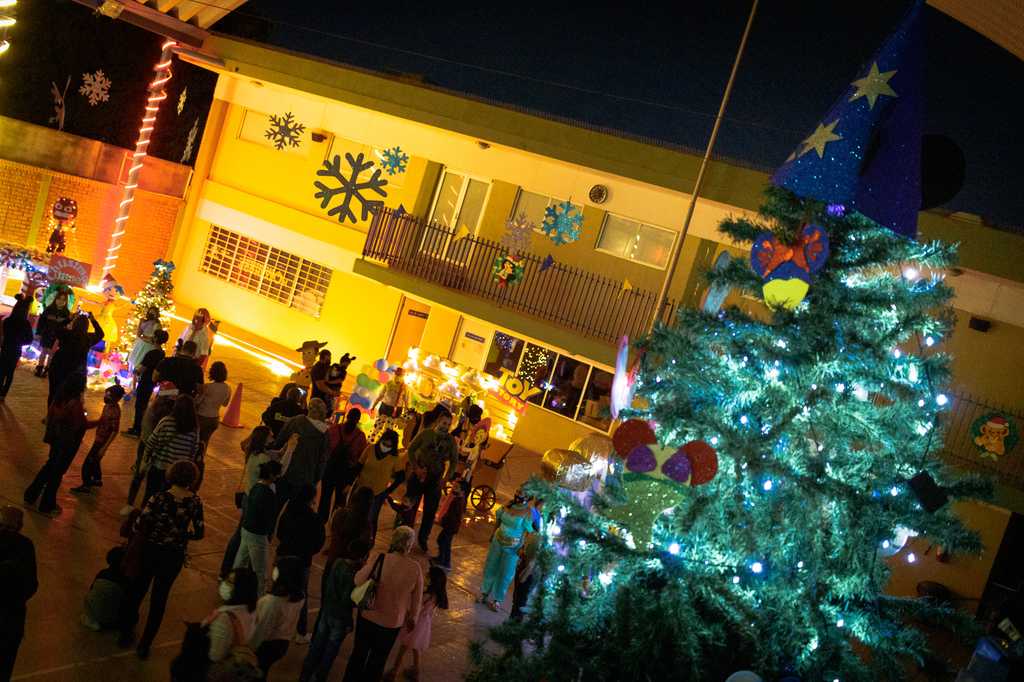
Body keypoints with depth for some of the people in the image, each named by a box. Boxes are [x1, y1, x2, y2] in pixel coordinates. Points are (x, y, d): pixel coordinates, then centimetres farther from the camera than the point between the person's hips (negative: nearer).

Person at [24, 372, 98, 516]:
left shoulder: (59, 397, -2)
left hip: (56, 438, 8)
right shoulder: (75, 403, -26)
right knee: (58, 471, 6)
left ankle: (31, 495, 35)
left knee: (50, 465, 25)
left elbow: (50, 414, 10)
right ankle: (47, 506, 20)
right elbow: (84, 424, -19)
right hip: (69, 442, -8)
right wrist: (101, 421, -7)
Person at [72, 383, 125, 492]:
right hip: (99, 438, 9)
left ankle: (86, 486, 19)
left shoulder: (115, 411, -29)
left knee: (88, 463, 3)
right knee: (94, 460, 25)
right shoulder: (108, 405, -2)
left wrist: (104, 448, -23)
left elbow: (115, 431, -25)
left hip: (102, 441, -9)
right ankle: (97, 479, 45)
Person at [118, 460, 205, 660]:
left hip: (151, 550, -1)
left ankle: (125, 635, 36)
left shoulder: (160, 498, -18)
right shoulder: (195, 502, -12)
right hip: (175, 556, 1)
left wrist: (148, 533, 5)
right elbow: (199, 533, -5)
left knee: (136, 591, 21)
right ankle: (144, 645, 23)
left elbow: (138, 527, -17)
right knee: (159, 600, 16)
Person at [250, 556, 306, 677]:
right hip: (283, 644, 6)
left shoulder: (274, 601, -34)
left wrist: (248, 652, -11)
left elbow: (262, 630, -23)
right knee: (262, 674, 28)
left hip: (266, 645, -6)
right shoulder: (300, 596, -13)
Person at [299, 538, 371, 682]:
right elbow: (345, 601, -25)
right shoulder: (352, 575, -28)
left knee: (318, 644, 20)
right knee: (331, 649, 14)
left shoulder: (338, 563, -8)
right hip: (339, 618, -7)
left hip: (326, 611, 7)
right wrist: (349, 622, -13)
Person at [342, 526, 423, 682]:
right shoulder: (416, 569, -15)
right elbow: (417, 599, -3)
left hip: (368, 617, 0)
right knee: (377, 660, 21)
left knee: (359, 653, 23)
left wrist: (366, 565, 2)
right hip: (392, 622, 0)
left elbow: (358, 581, -18)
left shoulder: (379, 560, -23)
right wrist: (413, 617, 15)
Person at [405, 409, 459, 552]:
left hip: (435, 481, 1)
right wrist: (416, 467, -12)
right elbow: (411, 449, 0)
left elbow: (454, 461, 7)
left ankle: (423, 539, 28)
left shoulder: (451, 441, -4)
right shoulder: (425, 434, -8)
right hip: (418, 477, -1)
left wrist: (447, 477, -7)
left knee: (430, 512, 8)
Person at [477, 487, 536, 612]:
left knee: (505, 573, 7)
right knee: (490, 567, 16)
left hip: (512, 547, -5)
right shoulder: (509, 504, -6)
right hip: (498, 540, 5)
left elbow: (529, 531, -18)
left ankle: (497, 599, 25)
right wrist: (494, 533, 17)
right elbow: (499, 516, 10)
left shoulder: (528, 511, -19)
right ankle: (485, 593, 35)